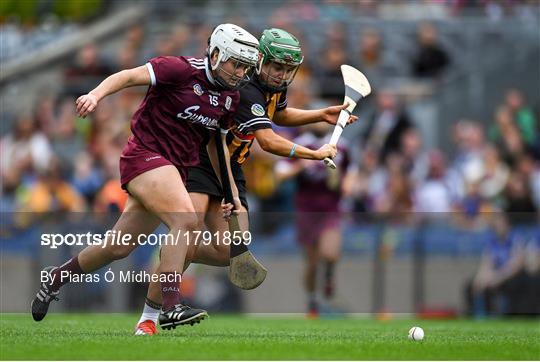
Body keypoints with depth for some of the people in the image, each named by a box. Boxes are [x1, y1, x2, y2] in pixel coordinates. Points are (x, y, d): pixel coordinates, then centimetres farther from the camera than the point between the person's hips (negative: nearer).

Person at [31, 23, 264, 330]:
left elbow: (215, 142, 21)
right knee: (186, 221, -27)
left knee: (120, 249, 10)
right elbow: (129, 76, -14)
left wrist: (231, 189, 17)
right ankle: (171, 308, -29)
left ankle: (57, 277, 31)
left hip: (175, 170, 8)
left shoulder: (231, 97, 10)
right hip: (146, 154, -8)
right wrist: (97, 95, -30)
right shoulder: (183, 70, -12)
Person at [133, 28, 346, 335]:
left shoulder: (276, 85, 4)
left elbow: (278, 115, 28)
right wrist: (316, 154, -25)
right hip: (198, 162, -8)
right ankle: (148, 319, -18)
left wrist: (322, 115, 18)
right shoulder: (247, 90, -25)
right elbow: (268, 141, -33)